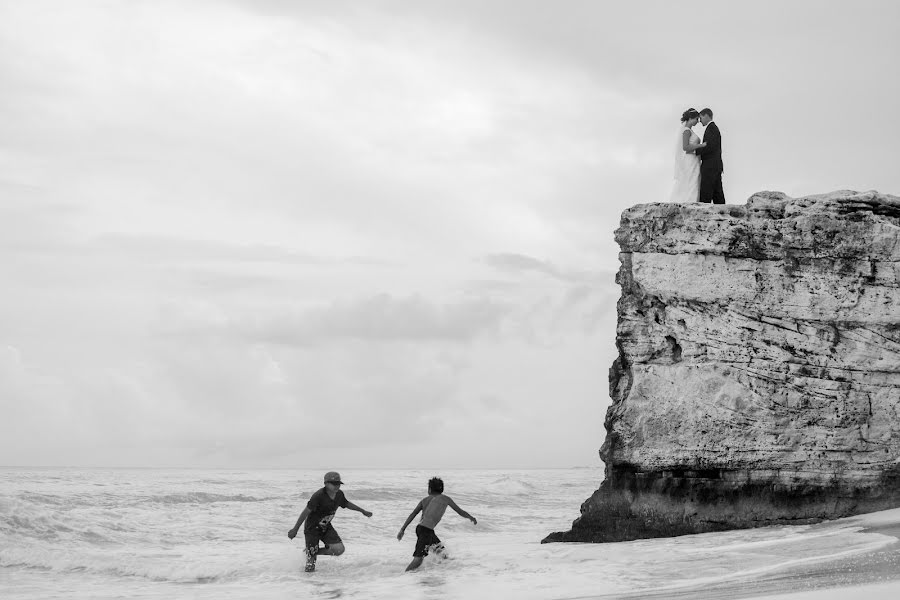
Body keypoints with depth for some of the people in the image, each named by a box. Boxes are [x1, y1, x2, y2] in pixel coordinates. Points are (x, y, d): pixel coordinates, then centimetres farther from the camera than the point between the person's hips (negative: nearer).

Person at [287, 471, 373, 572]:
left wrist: (363, 511, 26)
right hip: (312, 528, -6)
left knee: (339, 549, -13)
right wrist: (295, 529, -23)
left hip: (326, 527, 6)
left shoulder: (339, 494, -6)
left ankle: (312, 551, 11)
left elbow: (346, 504, 17)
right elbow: (306, 512, -24)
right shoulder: (318, 496, -27)